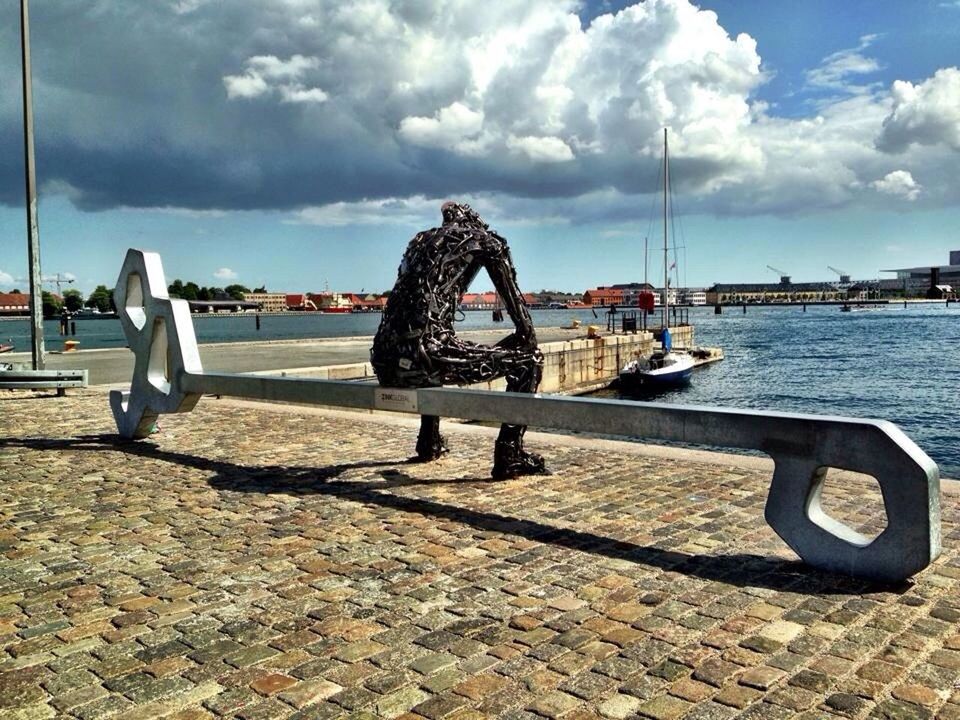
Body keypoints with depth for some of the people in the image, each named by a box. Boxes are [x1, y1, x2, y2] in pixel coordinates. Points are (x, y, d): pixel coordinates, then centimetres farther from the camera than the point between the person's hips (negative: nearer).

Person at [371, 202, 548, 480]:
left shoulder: (420, 239, 29)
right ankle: (509, 456, 0)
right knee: (529, 359, 7)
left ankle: (429, 443, 49)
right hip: (422, 355, -7)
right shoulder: (485, 240, 13)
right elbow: (514, 300, 11)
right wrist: (529, 340, 25)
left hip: (384, 365, 7)